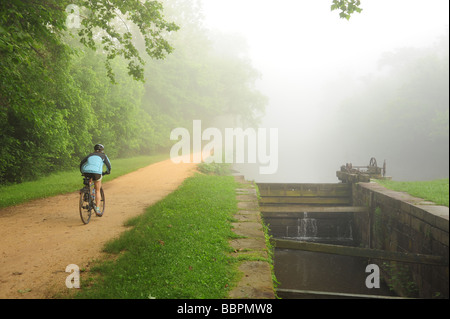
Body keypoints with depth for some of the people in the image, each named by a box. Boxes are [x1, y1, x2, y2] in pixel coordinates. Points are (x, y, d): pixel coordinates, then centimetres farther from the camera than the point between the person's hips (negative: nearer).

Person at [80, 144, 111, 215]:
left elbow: (82, 163, 24)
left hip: (86, 172, 3)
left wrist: (82, 172, 33)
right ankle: (97, 208, 4)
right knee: (97, 191, 10)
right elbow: (108, 164, 21)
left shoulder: (90, 155, 29)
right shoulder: (103, 156, 23)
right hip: (96, 172, -3)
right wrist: (108, 171, 38)